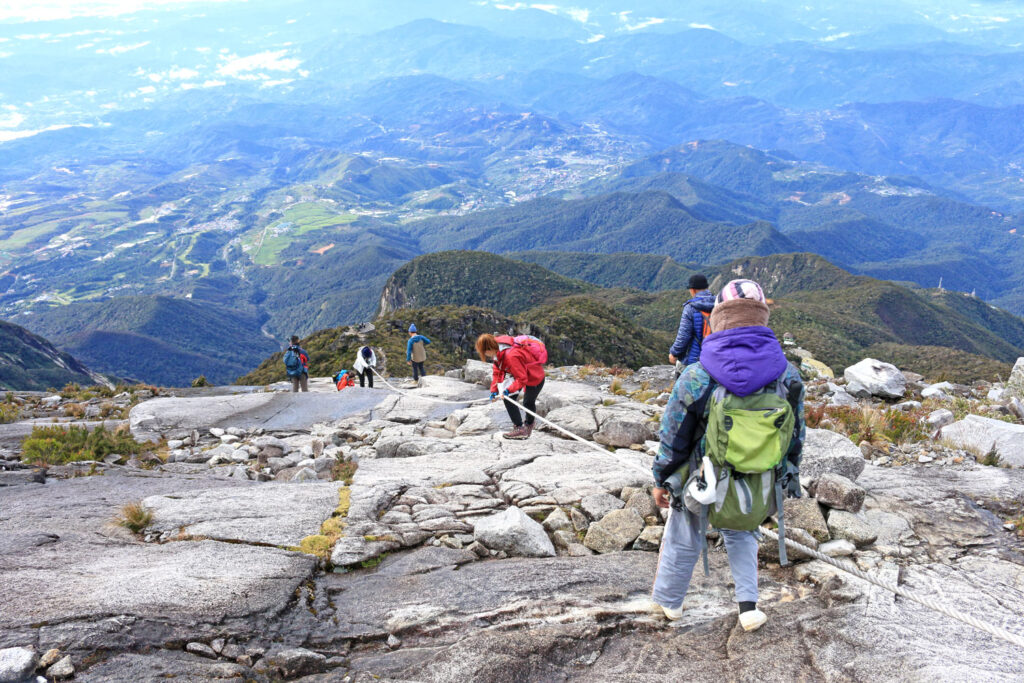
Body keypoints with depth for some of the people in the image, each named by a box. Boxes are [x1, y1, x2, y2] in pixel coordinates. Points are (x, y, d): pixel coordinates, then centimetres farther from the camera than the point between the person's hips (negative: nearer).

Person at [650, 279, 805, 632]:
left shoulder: (696, 378, -20)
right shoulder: (789, 375, -11)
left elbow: (674, 438, -9)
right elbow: (796, 437, 3)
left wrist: (661, 480, 6)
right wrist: (786, 479, 19)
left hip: (704, 487, -2)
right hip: (760, 492, 3)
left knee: (683, 542, 23)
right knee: (741, 536, 32)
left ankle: (669, 600, 44)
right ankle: (748, 606, 28)